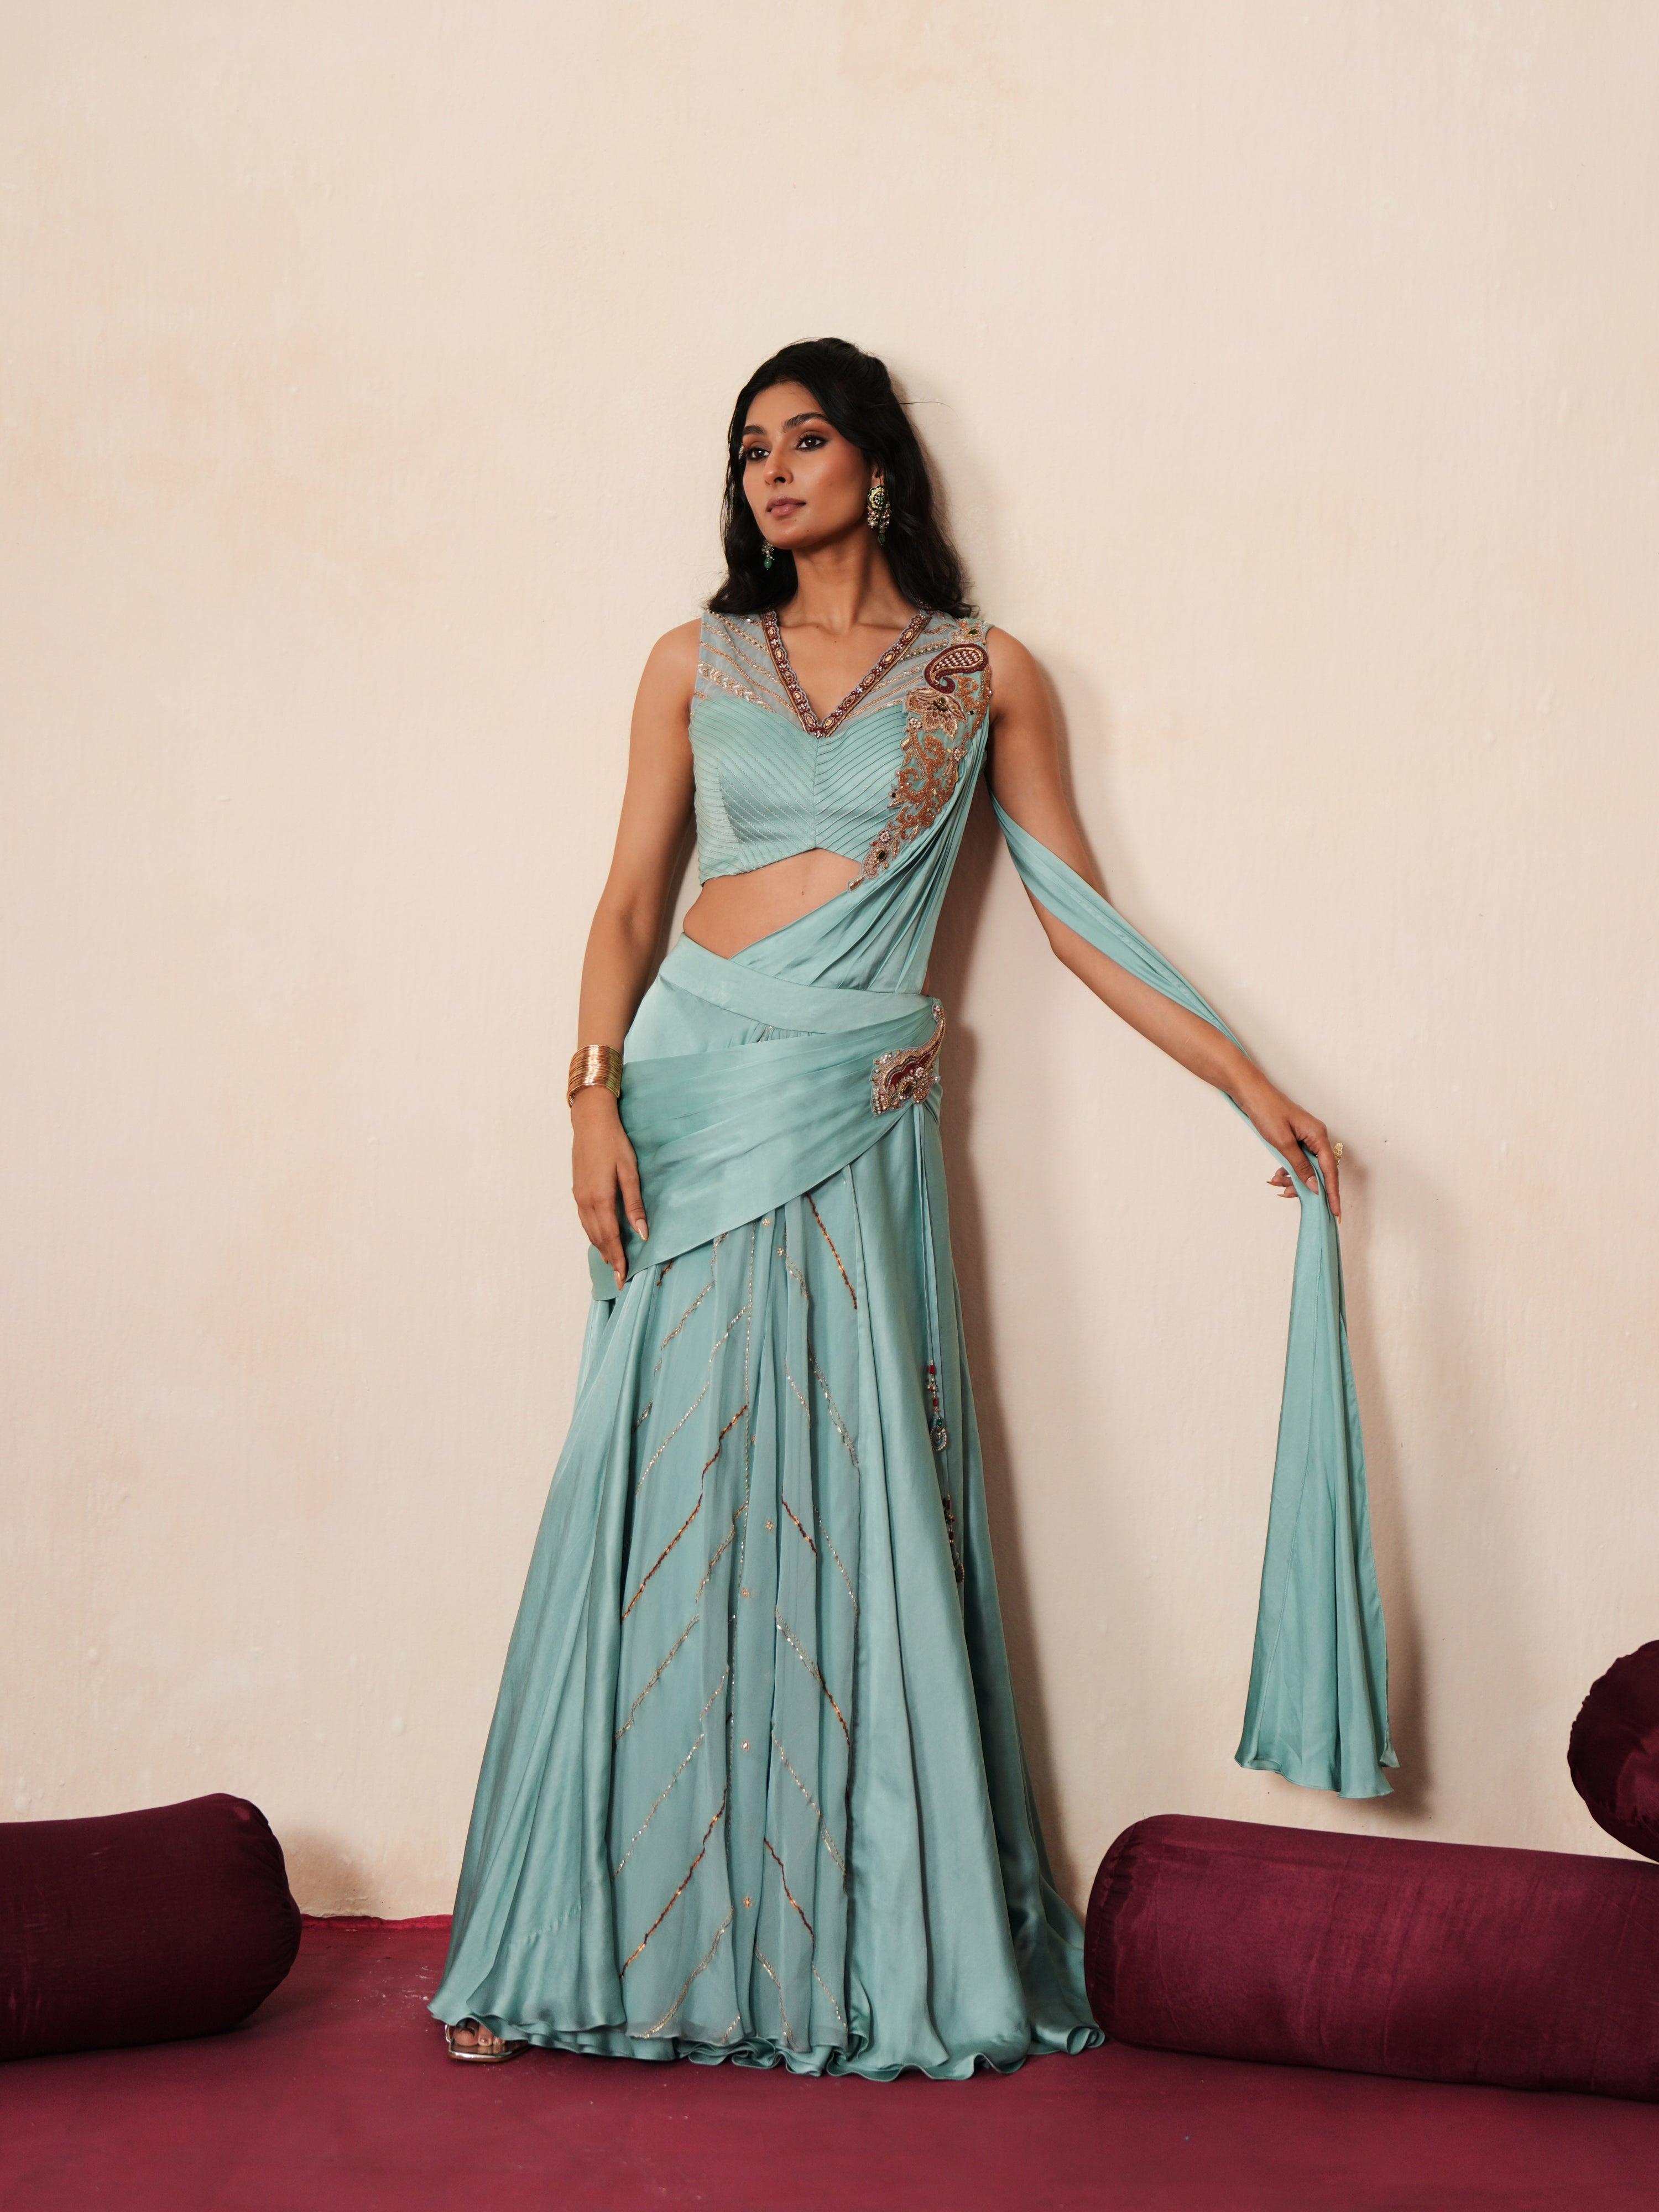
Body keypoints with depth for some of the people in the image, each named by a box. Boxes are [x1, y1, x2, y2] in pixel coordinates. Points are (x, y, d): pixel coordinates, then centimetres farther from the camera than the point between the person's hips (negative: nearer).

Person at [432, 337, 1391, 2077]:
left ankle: (893, 1950, 7)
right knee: (658, 1498, -2)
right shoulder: (696, 663, 12)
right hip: (692, 1087, 1)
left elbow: (1078, 917, 10)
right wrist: (596, 1093, -6)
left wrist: (1254, 1087, 5)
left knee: (858, 1508, -3)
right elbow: (630, 898, 9)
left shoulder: (984, 674, 9)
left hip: (859, 1117, -1)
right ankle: (579, 1944, 7)